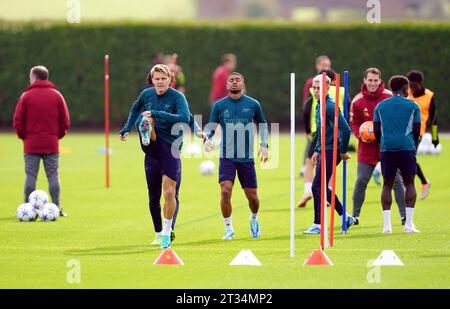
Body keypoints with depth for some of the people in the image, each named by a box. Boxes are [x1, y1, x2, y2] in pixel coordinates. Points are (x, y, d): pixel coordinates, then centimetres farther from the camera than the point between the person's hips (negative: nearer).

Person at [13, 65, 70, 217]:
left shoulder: (26, 96, -2)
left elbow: (18, 121, -4)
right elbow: (65, 122, 3)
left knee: (30, 176, 2)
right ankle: (57, 208, 1)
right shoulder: (57, 96, 4)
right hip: (52, 144, 1)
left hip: (31, 145, -1)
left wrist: (24, 137, 9)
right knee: (53, 176, 5)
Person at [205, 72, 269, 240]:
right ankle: (228, 229, -4)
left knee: (252, 196, 5)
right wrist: (207, 139, -15)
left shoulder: (253, 104, 2)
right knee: (225, 190, -19)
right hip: (226, 156, -1)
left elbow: (263, 124, 16)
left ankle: (254, 219, 38)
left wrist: (264, 145, 5)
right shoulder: (219, 105, 1)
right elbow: (211, 126, 6)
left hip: (247, 157, 1)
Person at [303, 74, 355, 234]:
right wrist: (317, 150, 21)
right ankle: (345, 217, 23)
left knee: (317, 187, -8)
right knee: (321, 187, 14)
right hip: (323, 151, 10)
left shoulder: (330, 106, -17)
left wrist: (343, 151, -14)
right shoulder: (319, 106, 13)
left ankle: (318, 225, 0)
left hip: (331, 152, -10)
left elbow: (345, 129, -22)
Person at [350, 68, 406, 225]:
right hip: (367, 147, 0)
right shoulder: (357, 101, -3)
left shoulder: (389, 98, -6)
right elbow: (354, 123, 6)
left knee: (396, 180, 2)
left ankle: (404, 216, 10)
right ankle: (355, 215, 11)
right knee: (361, 181, -1)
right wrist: (361, 134, -13)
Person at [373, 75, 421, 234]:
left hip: (386, 148, 2)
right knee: (409, 183, 6)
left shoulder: (380, 106, 12)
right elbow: (417, 130, 4)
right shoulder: (413, 106, 5)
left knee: (387, 185, 6)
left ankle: (386, 224, -3)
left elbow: (376, 131, 9)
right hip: (406, 148, -2)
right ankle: (409, 224, -3)